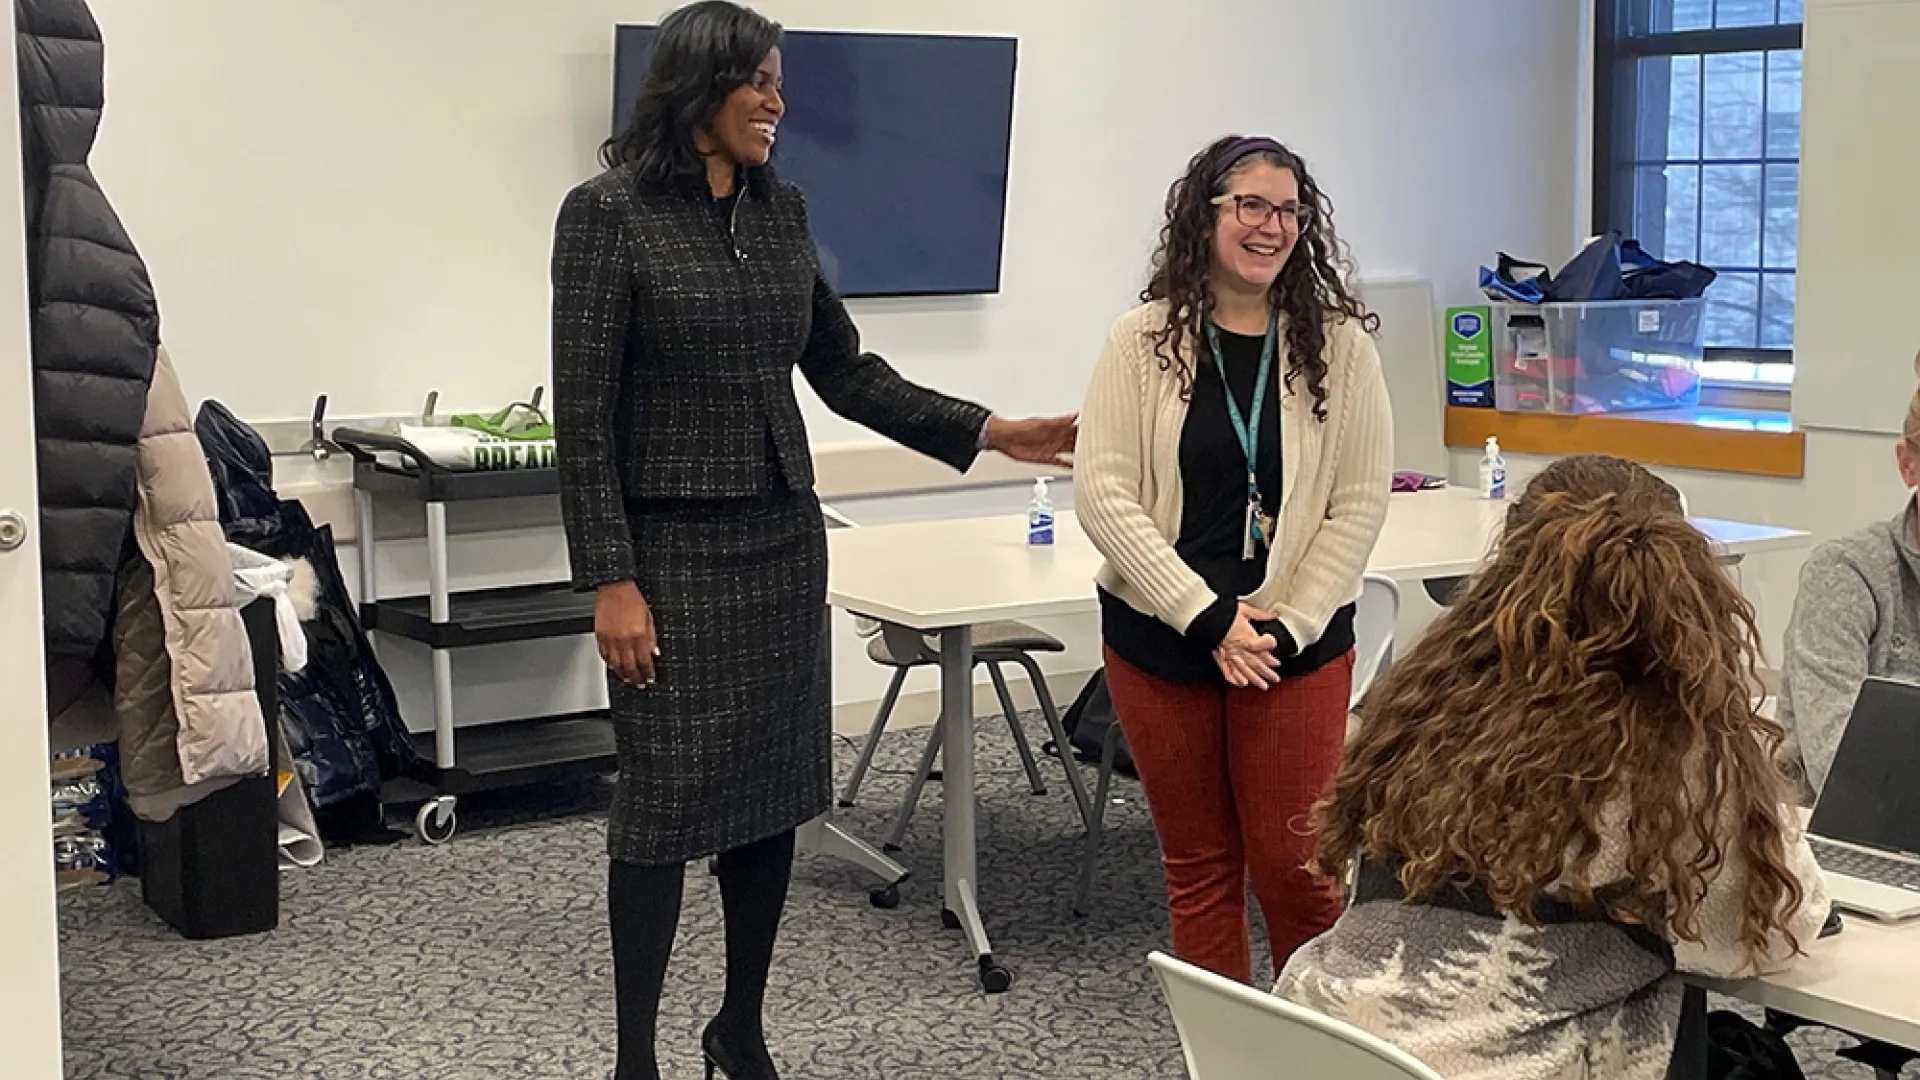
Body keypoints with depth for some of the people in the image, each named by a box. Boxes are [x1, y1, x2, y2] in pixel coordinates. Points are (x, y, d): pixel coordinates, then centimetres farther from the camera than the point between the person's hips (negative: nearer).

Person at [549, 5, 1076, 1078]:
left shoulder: (781, 211, 9)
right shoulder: (608, 213, -9)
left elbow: (845, 372, 13)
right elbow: (584, 415, -12)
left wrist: (990, 432, 6)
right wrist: (611, 581, -16)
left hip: (784, 538, 6)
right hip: (674, 548, -6)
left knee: (774, 790, 9)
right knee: (665, 803, -1)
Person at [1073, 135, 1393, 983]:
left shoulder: (1339, 344, -1)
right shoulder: (1142, 342, -3)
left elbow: (1360, 503, -2)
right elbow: (1103, 493, -9)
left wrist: (1288, 625, -11)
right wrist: (1208, 618, -15)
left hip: (1299, 648, -1)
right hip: (1159, 642, 1)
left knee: (1294, 865, -1)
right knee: (1199, 866, 11)